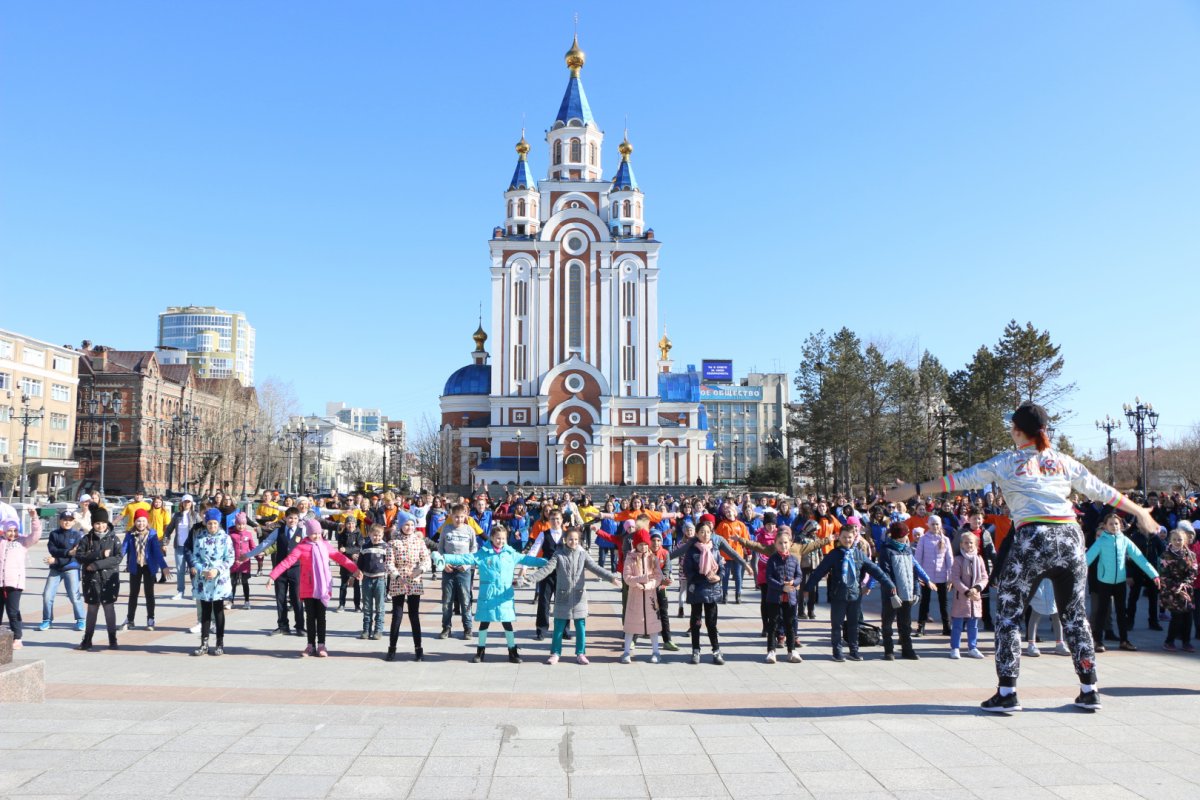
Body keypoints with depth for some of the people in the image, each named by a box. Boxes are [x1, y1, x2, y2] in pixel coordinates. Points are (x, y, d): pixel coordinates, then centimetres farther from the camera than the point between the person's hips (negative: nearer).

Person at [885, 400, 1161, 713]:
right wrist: (1139, 511, 38)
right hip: (1070, 537, 4)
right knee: (1075, 614, 16)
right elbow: (1102, 491, 23)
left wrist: (914, 489, 3)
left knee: (1008, 614, 5)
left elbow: (961, 480, 1)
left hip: (1031, 539, -4)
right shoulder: (1064, 461, 15)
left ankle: (1006, 693, 3)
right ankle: (1089, 691, 21)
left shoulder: (1007, 462, 5)